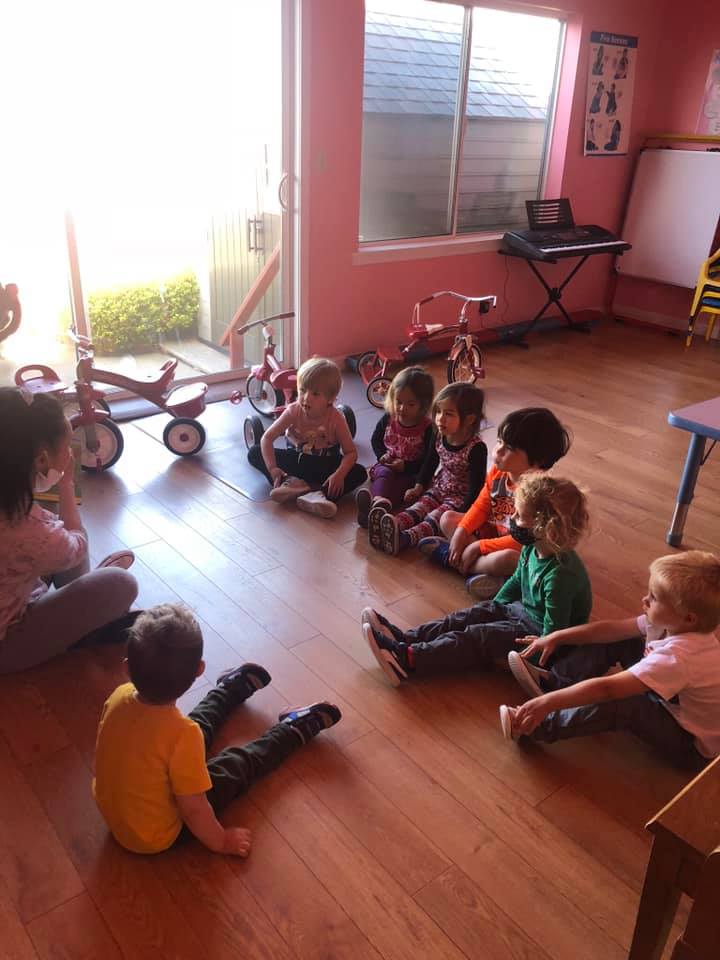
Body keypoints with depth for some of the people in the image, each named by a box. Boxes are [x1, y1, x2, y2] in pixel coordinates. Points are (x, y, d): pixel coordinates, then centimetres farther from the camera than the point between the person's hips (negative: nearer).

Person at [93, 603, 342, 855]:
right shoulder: (182, 733, -38)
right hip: (155, 836, -5)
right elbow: (194, 809, -26)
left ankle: (233, 687, 44)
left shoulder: (118, 697, -20)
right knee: (239, 764, 10)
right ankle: (295, 728, 30)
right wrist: (221, 841, -7)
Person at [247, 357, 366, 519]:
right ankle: (290, 481, -33)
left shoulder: (335, 418, -19)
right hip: (295, 460, 2)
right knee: (254, 453, -16)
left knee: (359, 473, -28)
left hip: (325, 465, -2)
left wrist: (339, 474, -38)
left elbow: (351, 452, -18)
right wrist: (272, 468, -29)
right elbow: (267, 438, -15)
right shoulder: (293, 411, -15)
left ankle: (321, 496, -49)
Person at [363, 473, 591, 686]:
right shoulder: (533, 548, -6)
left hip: (536, 633, -9)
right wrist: (495, 607, 11)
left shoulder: (560, 574, -34)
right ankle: (405, 639, -8)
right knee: (470, 616, -4)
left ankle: (408, 660, -23)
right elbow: (517, 580, 13)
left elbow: (553, 632, -28)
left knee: (475, 637, -19)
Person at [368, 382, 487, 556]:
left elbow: (477, 484, -21)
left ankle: (404, 538, -52)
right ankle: (392, 527, -45)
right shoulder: (440, 438, -4)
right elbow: (430, 462, 14)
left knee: (434, 518, -28)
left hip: (461, 496, -6)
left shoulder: (476, 448, -23)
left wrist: (464, 513, -24)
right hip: (438, 488, 7)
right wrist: (420, 486, 6)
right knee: (417, 508, -20)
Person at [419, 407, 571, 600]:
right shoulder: (497, 472, -7)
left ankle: (450, 557, -14)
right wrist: (461, 532, -14)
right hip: (491, 532, 8)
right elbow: (481, 506, 2)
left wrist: (479, 546, -25)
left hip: (519, 550, -8)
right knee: (448, 519, -2)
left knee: (506, 559, -40)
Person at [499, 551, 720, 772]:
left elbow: (607, 689, -42)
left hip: (692, 745, -8)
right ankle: (551, 681, 4)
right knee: (618, 643, -1)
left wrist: (548, 702, -41)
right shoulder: (673, 625, -14)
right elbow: (613, 629, -5)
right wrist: (556, 637, -6)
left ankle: (537, 728, -13)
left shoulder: (677, 657, -39)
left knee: (616, 705, -31)